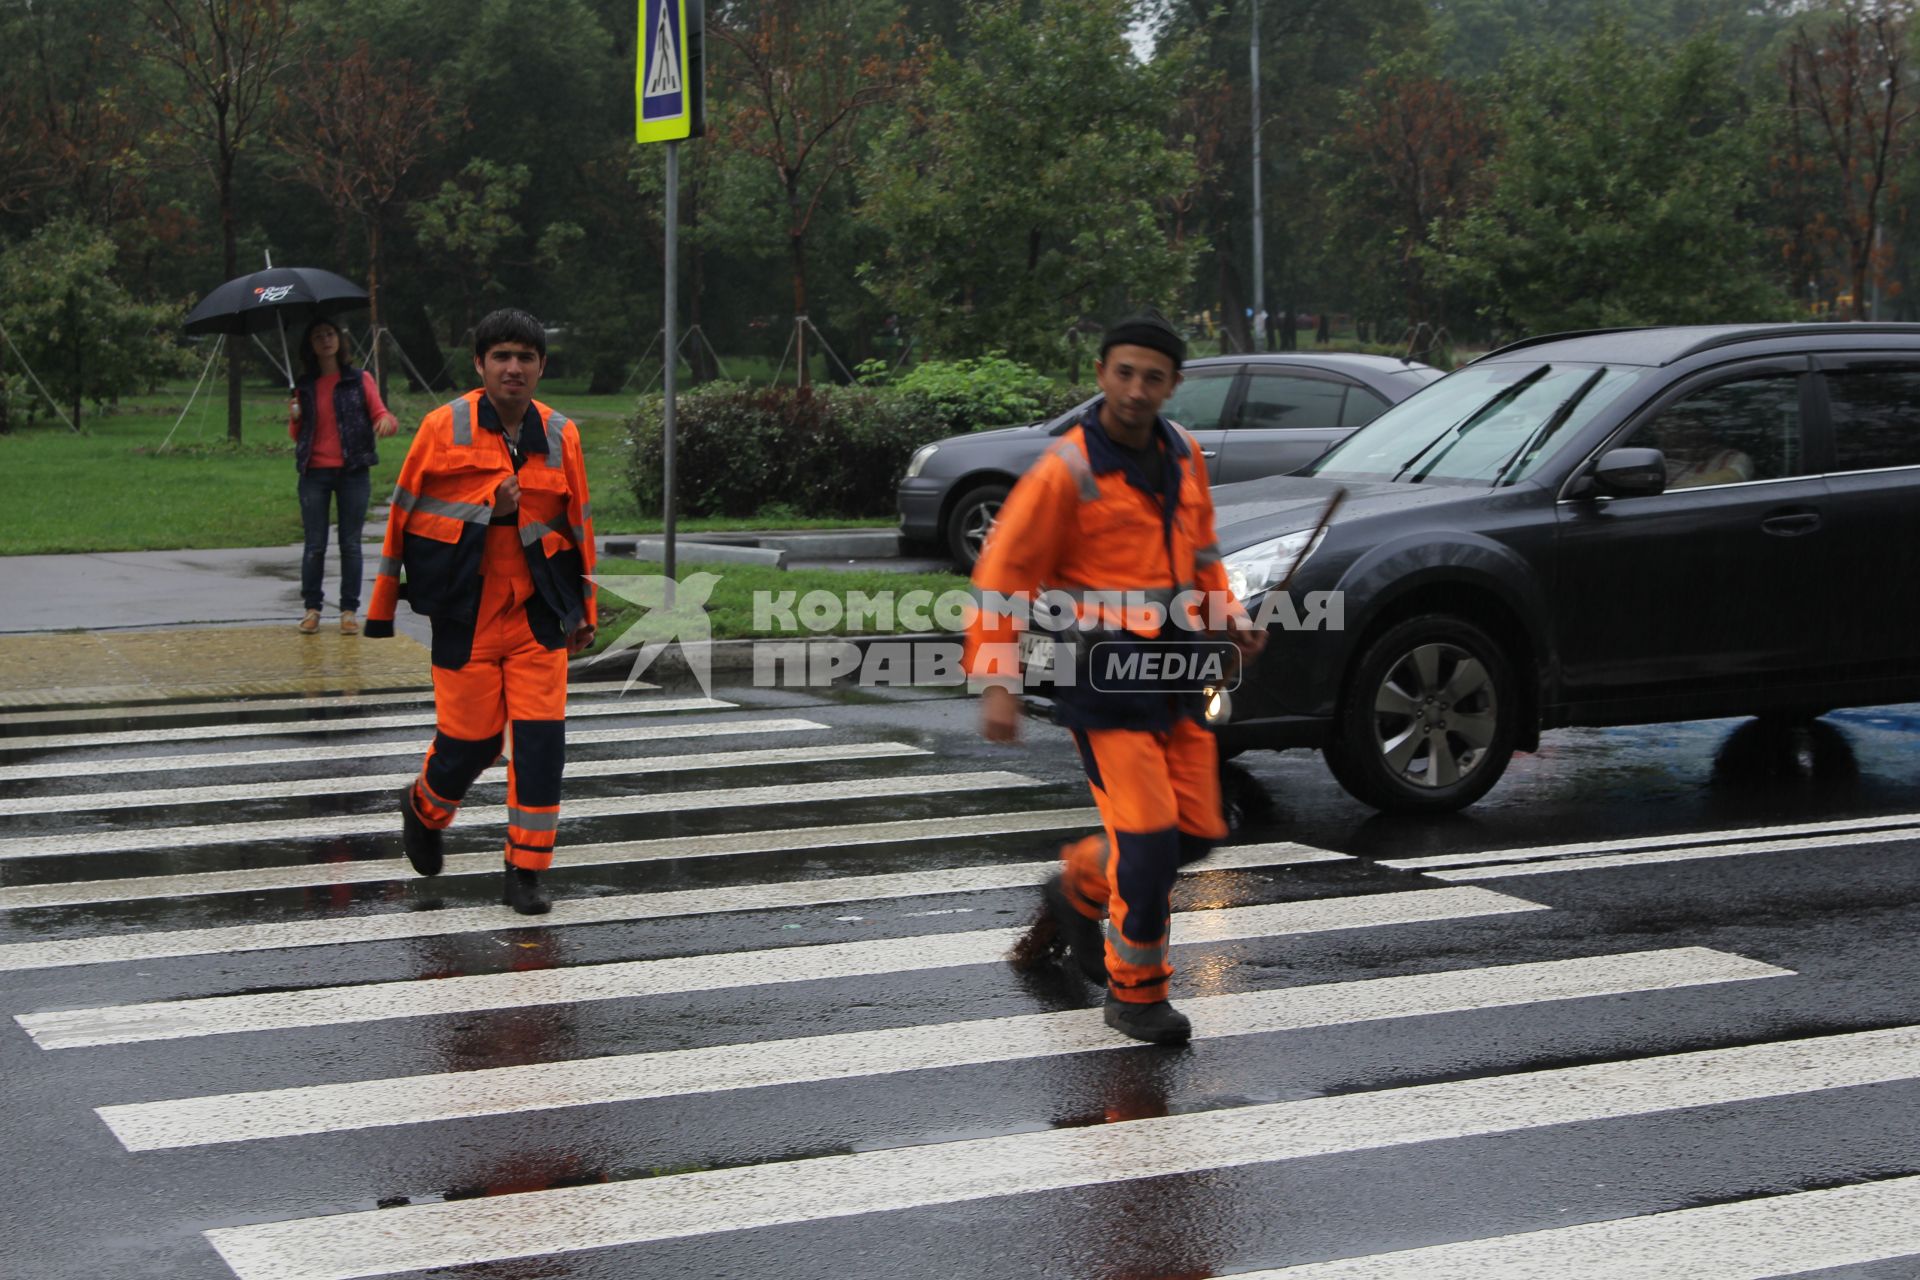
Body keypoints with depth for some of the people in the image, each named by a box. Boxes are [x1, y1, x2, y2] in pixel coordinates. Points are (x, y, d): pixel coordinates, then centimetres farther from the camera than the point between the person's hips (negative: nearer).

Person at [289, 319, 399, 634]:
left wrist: (388, 421, -24)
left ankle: (349, 610, 8)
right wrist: (294, 419, -7)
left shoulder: (360, 380, 5)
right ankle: (312, 608, 10)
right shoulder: (304, 386, 11)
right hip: (314, 472, 1)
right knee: (315, 545, 1)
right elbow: (296, 436, 15)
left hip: (352, 470, -1)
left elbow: (379, 414, -1)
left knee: (350, 544, 2)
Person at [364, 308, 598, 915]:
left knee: (542, 736, -6)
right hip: (465, 612, -2)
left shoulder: (560, 435, 6)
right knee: (471, 737, 2)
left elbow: (578, 523, 14)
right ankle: (424, 806, 36)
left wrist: (583, 609, 15)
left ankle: (525, 872, 4)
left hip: (537, 610, 2)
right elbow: (402, 515, 2)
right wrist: (382, 607, 3)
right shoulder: (444, 428, -3)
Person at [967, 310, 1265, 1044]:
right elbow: (1001, 576, -11)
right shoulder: (1067, 470, -12)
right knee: (1148, 834, -12)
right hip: (1101, 680, -7)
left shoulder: (1183, 456, 9)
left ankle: (1081, 886, 35)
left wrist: (1228, 617, 9)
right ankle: (1135, 992, 5)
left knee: (1198, 831, 8)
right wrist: (997, 684, -18)